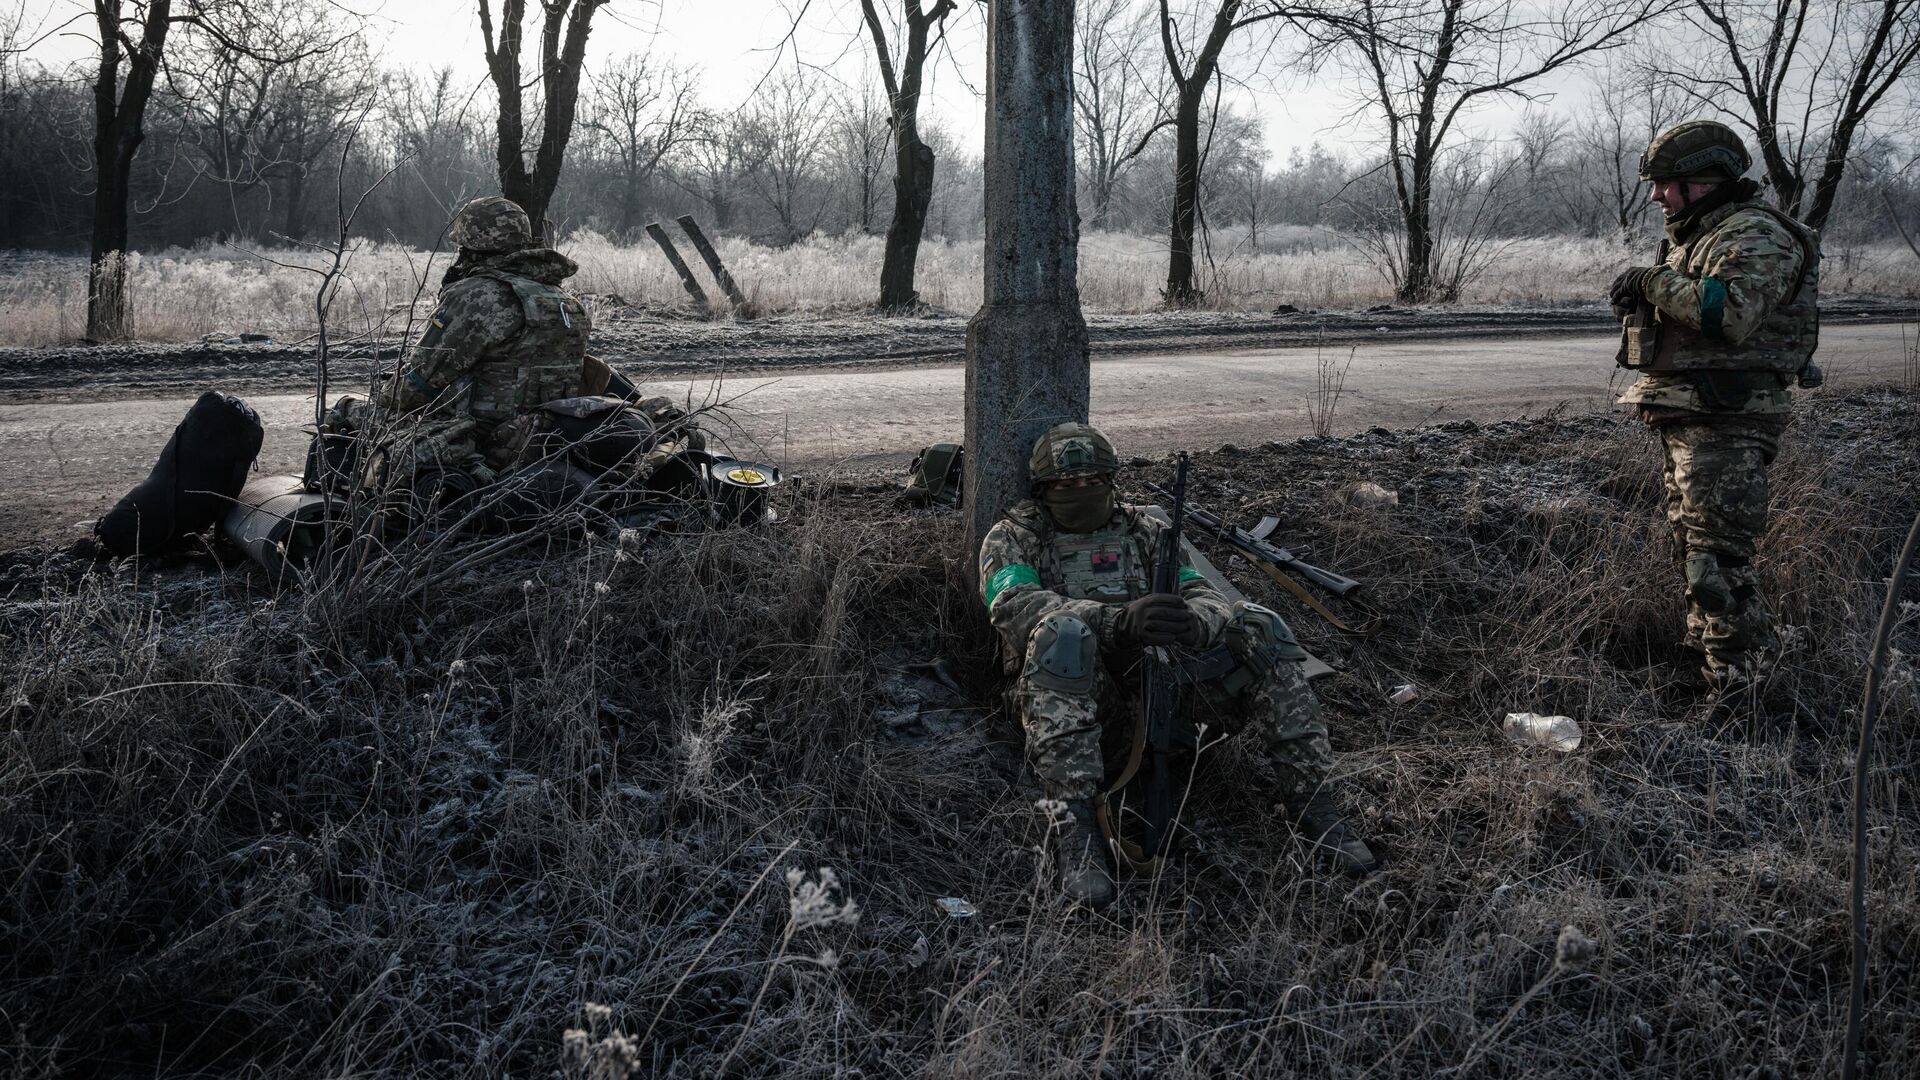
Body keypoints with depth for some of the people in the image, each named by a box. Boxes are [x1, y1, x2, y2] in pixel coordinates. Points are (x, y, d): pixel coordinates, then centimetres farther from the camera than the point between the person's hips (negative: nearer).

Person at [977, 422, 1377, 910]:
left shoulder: (1143, 531, 19)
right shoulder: (1012, 537, 8)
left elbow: (1205, 598, 6)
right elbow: (1014, 606, -14)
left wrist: (1191, 621, -23)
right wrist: (1120, 620, -31)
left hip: (1154, 680, 4)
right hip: (1069, 698, -3)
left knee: (1257, 627, -15)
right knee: (1063, 629, -37)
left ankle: (1309, 799, -17)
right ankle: (1073, 827, -41)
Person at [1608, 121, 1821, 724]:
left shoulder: (1755, 236, -13)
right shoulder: (1697, 236, 19)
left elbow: (1732, 313, -29)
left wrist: (1656, 283, -18)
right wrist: (1639, 305, 4)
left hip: (1726, 424, -11)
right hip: (1689, 420, 11)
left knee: (1719, 559, -13)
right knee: (1691, 544, 21)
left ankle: (1734, 707, -10)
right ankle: (1703, 657, 36)